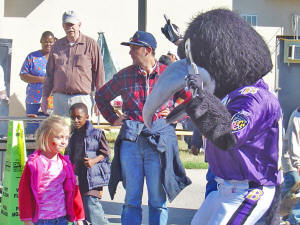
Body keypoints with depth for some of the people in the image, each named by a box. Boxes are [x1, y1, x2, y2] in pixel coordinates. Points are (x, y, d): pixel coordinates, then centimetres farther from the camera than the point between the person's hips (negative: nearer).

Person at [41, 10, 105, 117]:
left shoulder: (90, 44, 3)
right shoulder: (57, 45, 15)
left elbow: (99, 72, 2)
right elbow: (49, 73, 18)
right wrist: (44, 96, 12)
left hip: (82, 98, -4)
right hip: (59, 98, 4)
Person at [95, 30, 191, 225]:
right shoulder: (125, 75, 9)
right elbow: (101, 96, 25)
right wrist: (113, 119, 14)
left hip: (159, 139, -2)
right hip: (131, 139, 2)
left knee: (158, 200, 2)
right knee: (132, 199, 5)